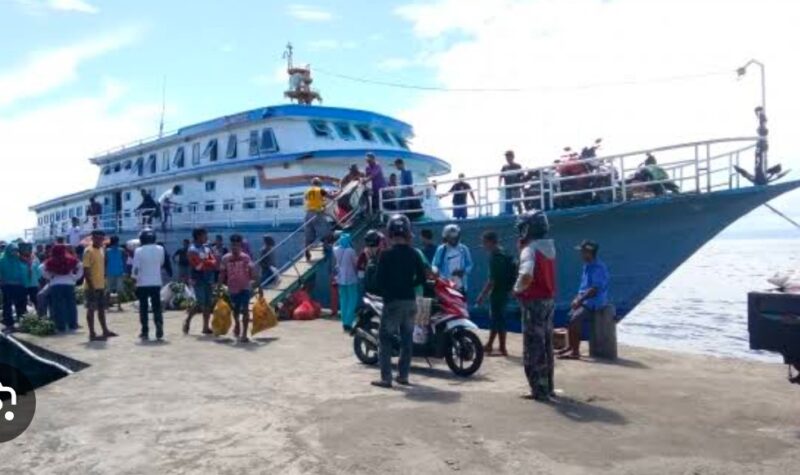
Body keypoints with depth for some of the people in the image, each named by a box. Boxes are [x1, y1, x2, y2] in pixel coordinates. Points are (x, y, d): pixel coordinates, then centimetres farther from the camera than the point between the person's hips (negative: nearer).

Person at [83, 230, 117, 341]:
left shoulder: (101, 250, 12)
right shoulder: (88, 251, -13)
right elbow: (86, 270, -16)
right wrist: (91, 286, -21)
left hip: (101, 286, 8)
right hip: (92, 286, -8)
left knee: (101, 309, 15)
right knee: (91, 309, -2)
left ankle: (105, 331, 23)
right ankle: (92, 334, 3)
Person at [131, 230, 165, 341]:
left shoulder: (139, 251, -10)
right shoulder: (160, 249, -1)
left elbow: (135, 268, -8)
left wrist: (134, 277, 6)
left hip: (143, 283, -2)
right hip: (156, 283, 2)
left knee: (144, 308, 7)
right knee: (157, 308, 6)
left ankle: (145, 332, 9)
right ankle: (159, 332, -1)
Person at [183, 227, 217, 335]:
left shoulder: (207, 248, 13)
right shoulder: (192, 250, -8)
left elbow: (214, 262, 5)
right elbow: (198, 265, -16)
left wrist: (204, 262, -14)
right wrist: (209, 263, -5)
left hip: (208, 279, 7)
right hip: (198, 279, -6)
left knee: (208, 303, 5)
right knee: (200, 303, -9)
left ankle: (206, 327, 11)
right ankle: (187, 320, 12)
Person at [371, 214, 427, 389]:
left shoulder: (386, 254, -11)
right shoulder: (414, 254, 2)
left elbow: (380, 279, -11)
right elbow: (422, 278, 5)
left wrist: (387, 292, 7)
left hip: (393, 302, -5)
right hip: (410, 301, 5)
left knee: (386, 339, 1)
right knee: (407, 339, 12)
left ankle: (386, 378, -1)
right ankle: (403, 375, 17)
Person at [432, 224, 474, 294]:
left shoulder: (464, 249, 5)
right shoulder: (441, 249, -2)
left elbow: (470, 265, 8)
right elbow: (435, 265, -2)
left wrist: (463, 271, -12)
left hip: (460, 286, 3)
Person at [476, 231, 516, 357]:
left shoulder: (495, 256, -18)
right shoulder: (503, 254, 12)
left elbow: (492, 279, -22)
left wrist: (482, 295, -18)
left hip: (498, 292, -10)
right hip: (503, 291, 10)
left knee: (498, 320, -3)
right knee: (495, 319, 16)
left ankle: (502, 349, 3)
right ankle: (489, 345, 25)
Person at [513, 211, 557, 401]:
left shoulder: (530, 249, -17)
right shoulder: (549, 247, 10)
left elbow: (527, 276, -34)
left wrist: (518, 288, -13)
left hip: (534, 301, -9)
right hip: (549, 299, 9)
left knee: (533, 346, -2)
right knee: (546, 344, 16)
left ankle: (539, 389, 1)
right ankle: (548, 386, 25)